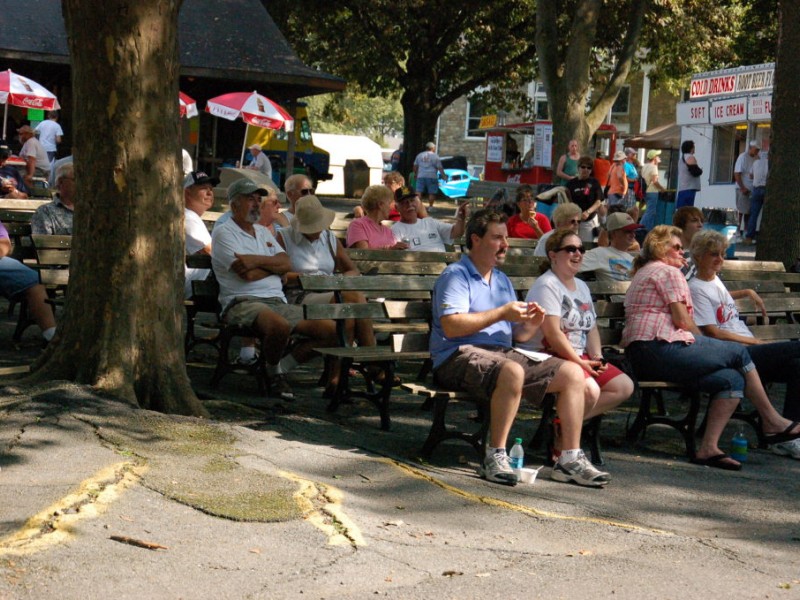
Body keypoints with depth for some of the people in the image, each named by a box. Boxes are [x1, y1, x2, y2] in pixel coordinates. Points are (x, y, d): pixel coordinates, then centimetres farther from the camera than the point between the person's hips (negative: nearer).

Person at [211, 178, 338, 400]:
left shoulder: (263, 232, 25)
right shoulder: (224, 232, 0)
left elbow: (287, 263, 8)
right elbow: (247, 274, -12)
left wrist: (258, 260, -9)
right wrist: (274, 264, 6)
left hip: (278, 302, 8)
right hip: (243, 302, -8)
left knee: (330, 330, -10)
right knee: (280, 326, -40)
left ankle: (281, 368, 0)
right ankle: (274, 373, -9)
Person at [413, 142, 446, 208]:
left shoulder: (419, 155, 13)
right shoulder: (435, 156, -1)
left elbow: (415, 166, 18)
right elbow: (440, 167, -3)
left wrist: (415, 174, 30)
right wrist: (443, 176, 3)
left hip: (421, 176, 4)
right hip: (431, 176, -4)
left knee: (419, 191, 2)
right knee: (432, 193, 2)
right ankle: (430, 206, 2)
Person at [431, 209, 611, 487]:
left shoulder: (502, 280, 25)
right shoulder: (456, 276, -1)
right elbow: (451, 326, -17)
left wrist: (531, 324, -1)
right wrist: (502, 313, -15)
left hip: (504, 354, 8)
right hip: (460, 357, -8)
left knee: (574, 373, -5)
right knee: (512, 371, -40)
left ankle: (570, 459, -7)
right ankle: (495, 457, -30)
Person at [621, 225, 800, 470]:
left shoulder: (643, 273, 29)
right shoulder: (670, 273, -1)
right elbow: (682, 320, -8)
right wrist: (705, 342, 7)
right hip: (662, 349, -10)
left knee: (732, 379, 5)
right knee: (738, 352, 1)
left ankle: (709, 448, -7)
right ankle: (772, 422, 9)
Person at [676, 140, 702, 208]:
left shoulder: (682, 158, 22)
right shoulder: (690, 157, -8)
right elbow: (695, 172, -16)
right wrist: (700, 170, 4)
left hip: (681, 189, 9)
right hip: (689, 189, -9)